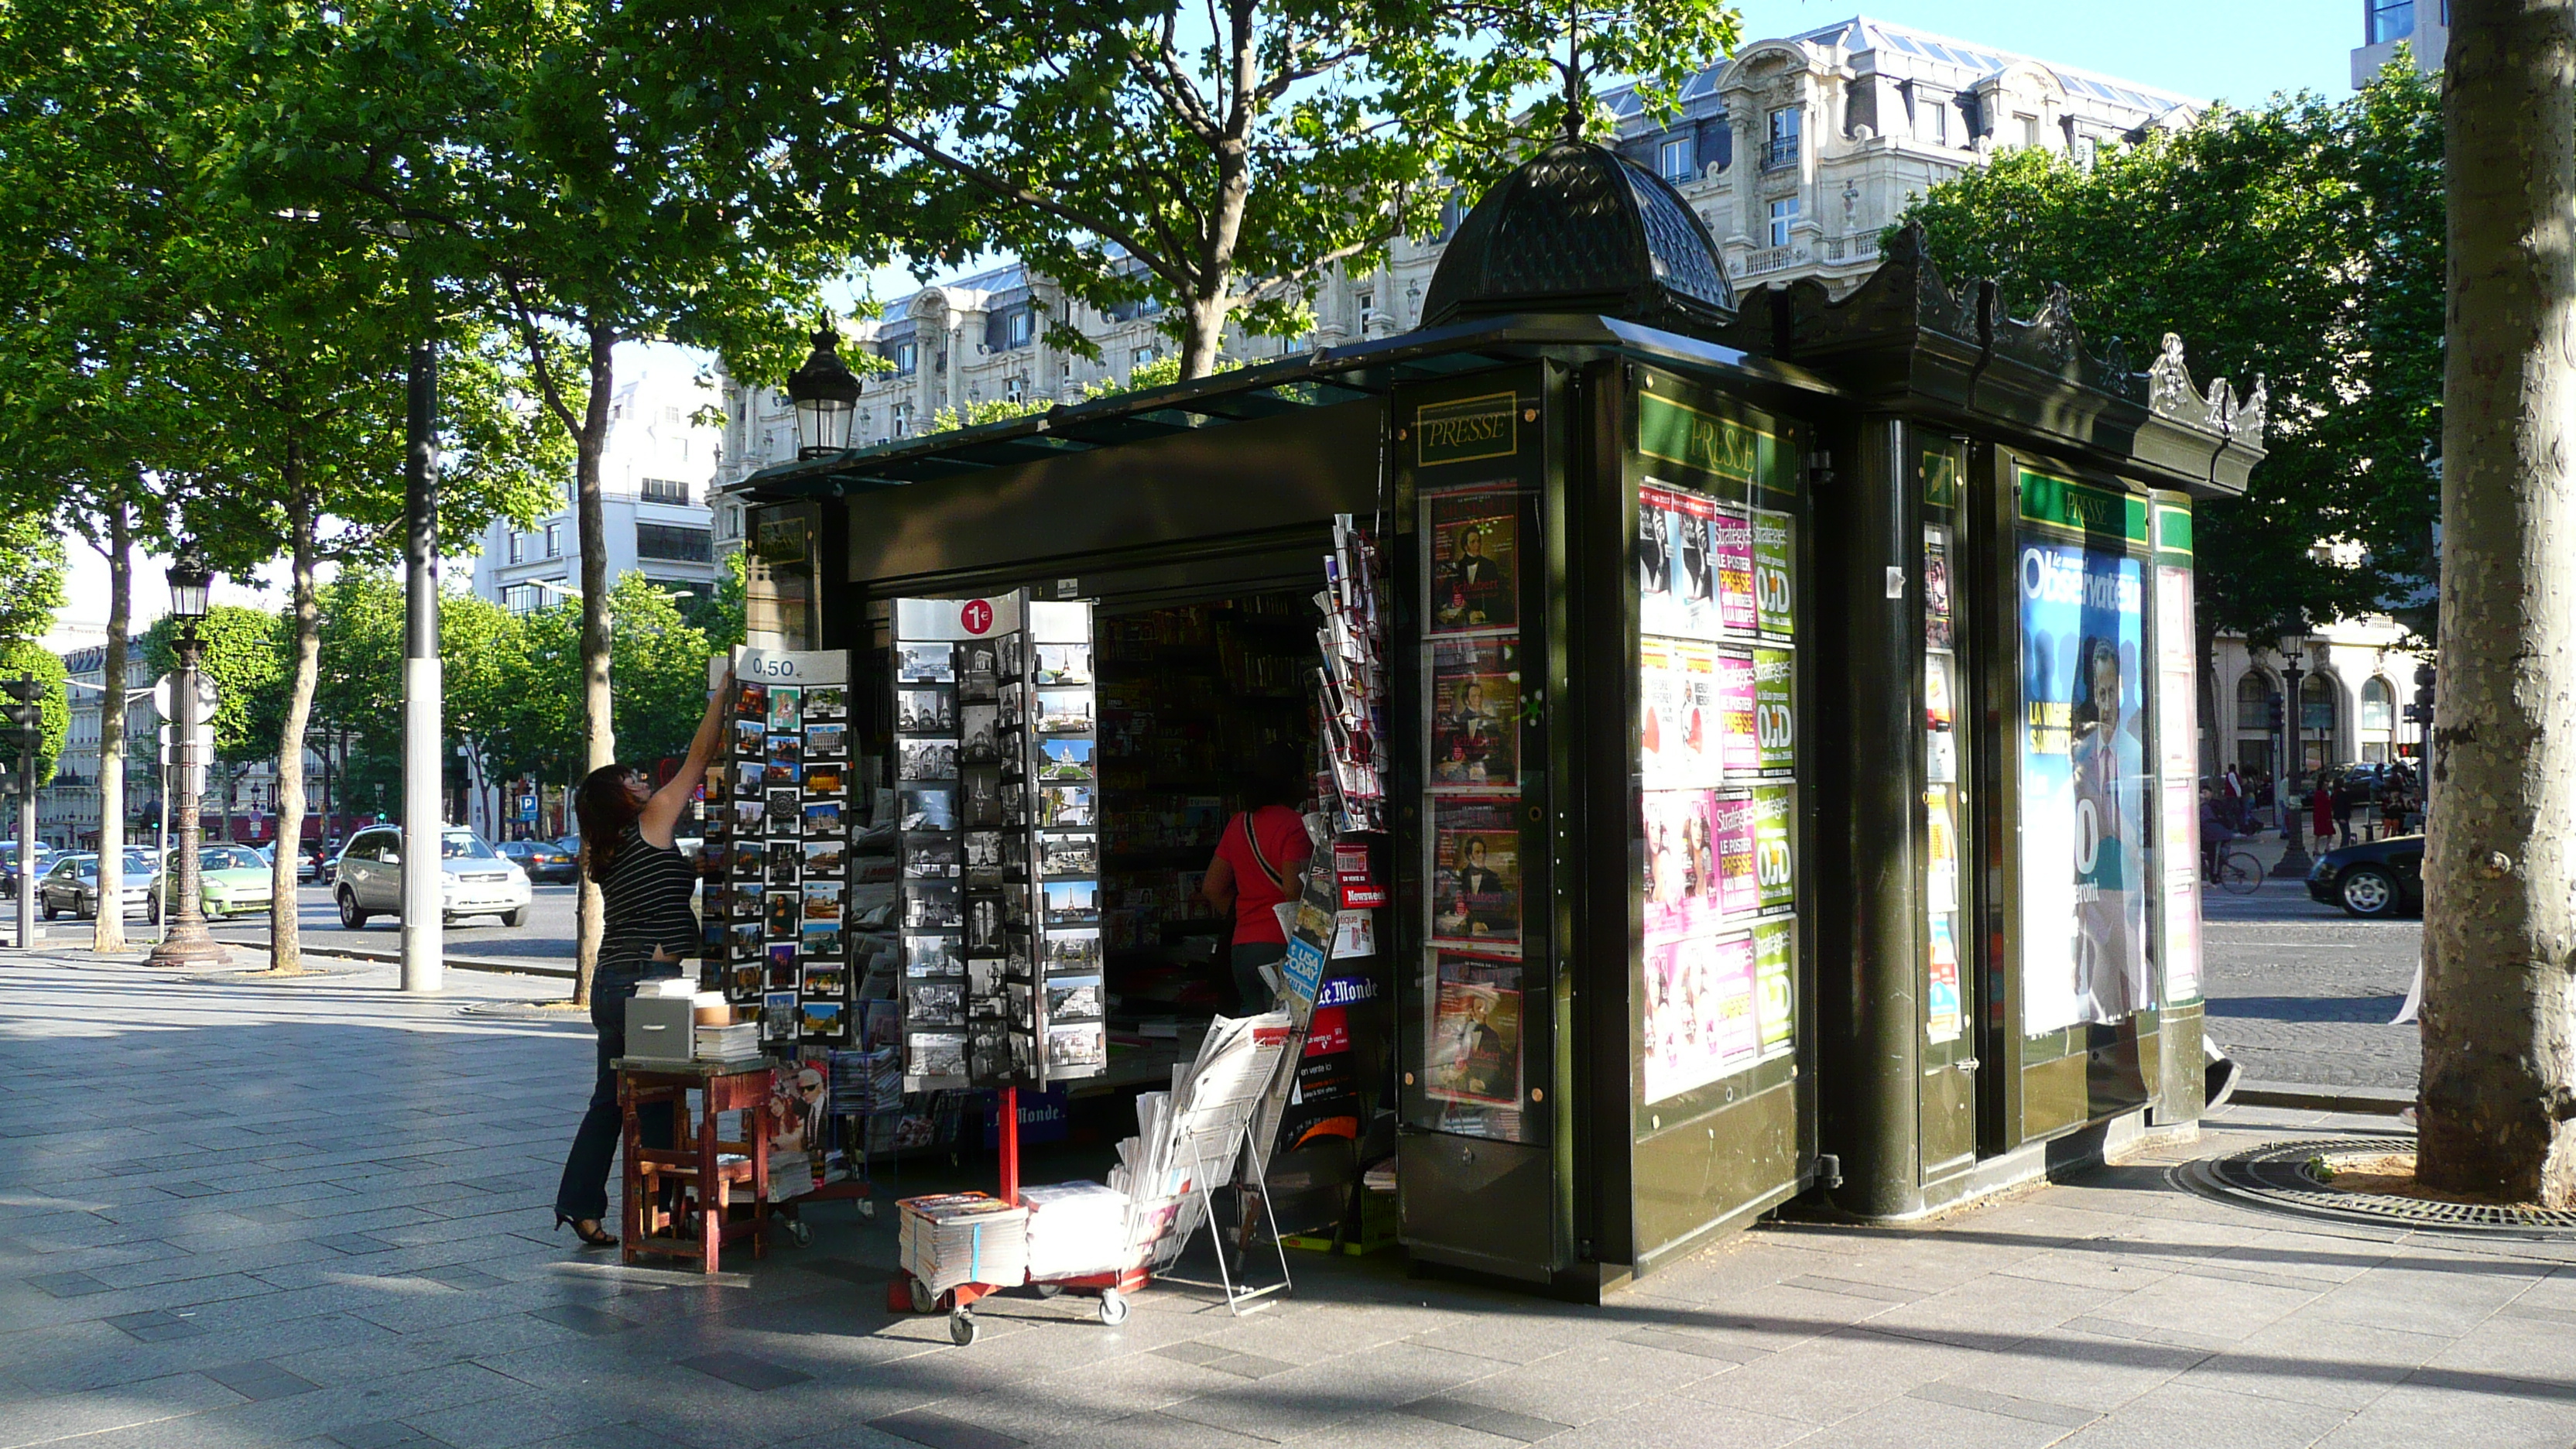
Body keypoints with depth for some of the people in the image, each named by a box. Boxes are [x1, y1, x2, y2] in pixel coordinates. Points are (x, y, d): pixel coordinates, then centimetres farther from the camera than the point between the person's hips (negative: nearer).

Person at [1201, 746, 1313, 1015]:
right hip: (1281, 947, -8)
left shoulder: (1238, 823, 14)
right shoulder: (1293, 825, -10)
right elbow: (1293, 890, -21)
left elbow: (1212, 888, 17)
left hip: (1241, 948, 8)